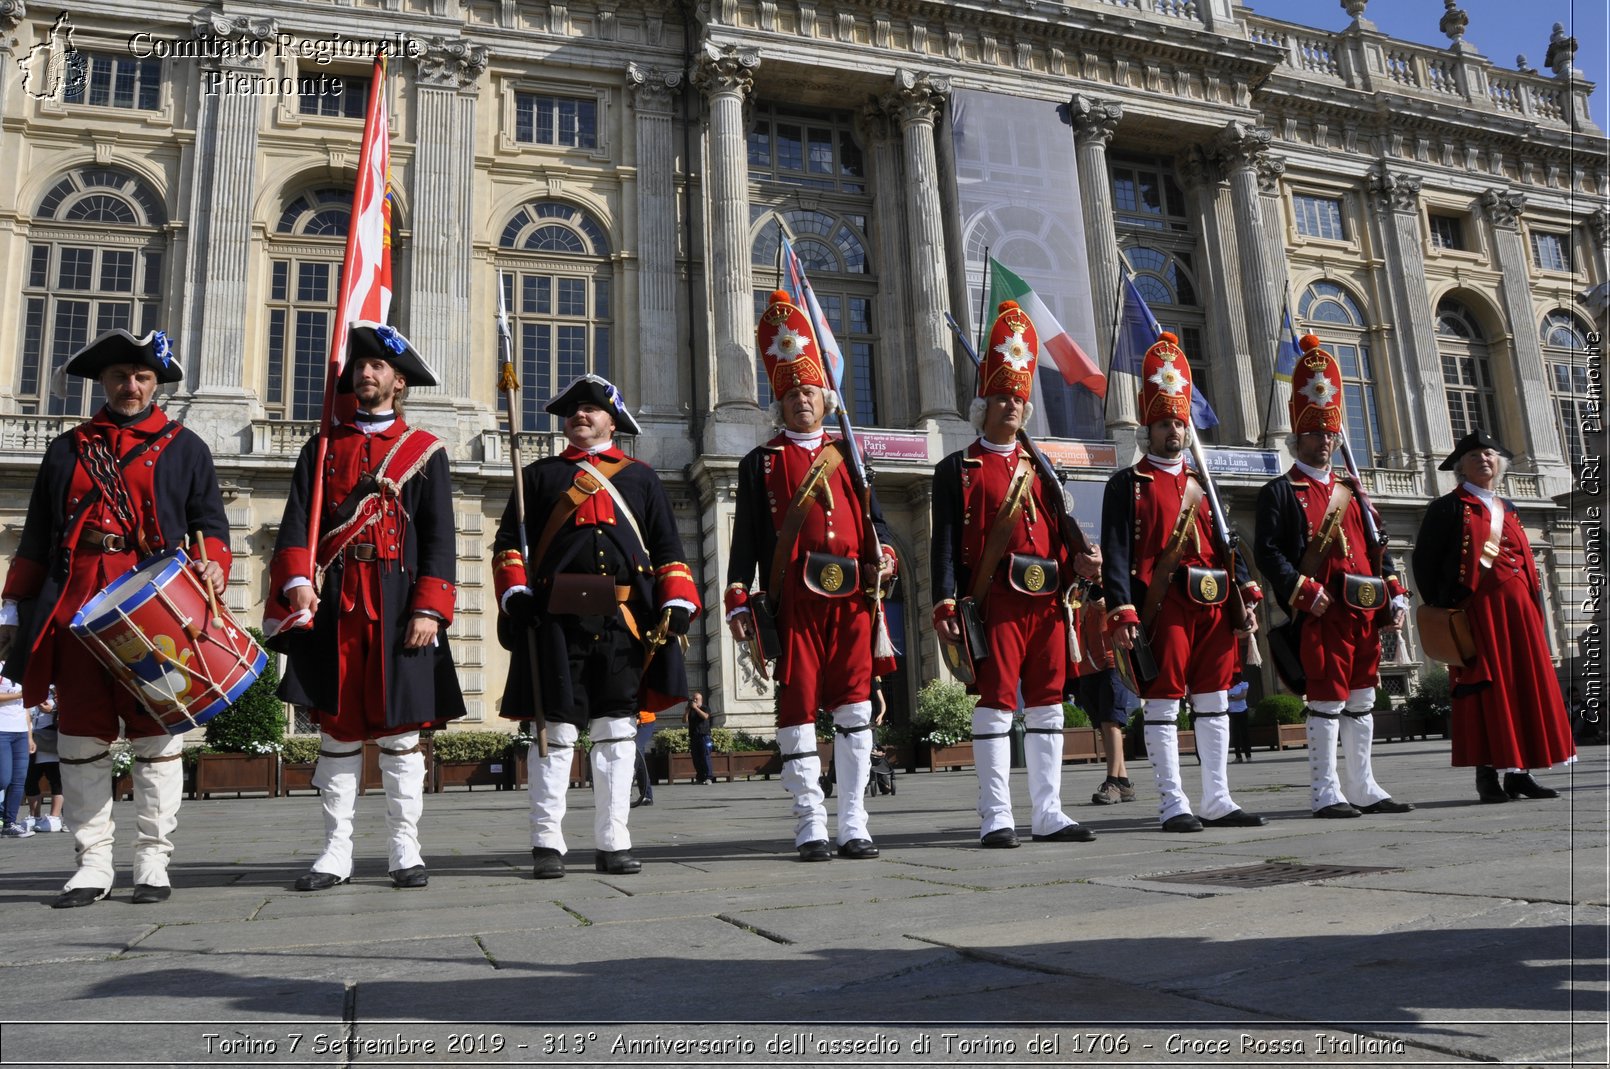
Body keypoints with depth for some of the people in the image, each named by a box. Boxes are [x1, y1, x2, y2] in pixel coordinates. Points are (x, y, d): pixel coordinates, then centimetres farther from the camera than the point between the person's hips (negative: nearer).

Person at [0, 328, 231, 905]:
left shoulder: (184, 447, 12)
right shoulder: (67, 449, 18)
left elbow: (209, 522, 7)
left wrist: (213, 563, -14)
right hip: (76, 608, 3)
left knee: (155, 733, -2)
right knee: (81, 734, 3)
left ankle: (153, 862, 6)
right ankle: (92, 863, 12)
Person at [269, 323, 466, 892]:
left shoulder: (425, 451, 8)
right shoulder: (323, 447, 15)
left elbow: (440, 539, 1)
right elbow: (297, 523, 5)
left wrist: (429, 609, -9)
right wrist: (297, 581, -13)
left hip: (399, 605, -2)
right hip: (334, 606, 2)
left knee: (400, 730, 2)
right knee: (337, 728, 4)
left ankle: (405, 850, 11)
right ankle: (337, 851, 12)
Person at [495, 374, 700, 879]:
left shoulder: (641, 477, 17)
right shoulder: (539, 475, 15)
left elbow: (668, 549, 13)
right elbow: (509, 543, 10)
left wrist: (677, 604, 0)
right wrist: (515, 594, -6)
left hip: (625, 620, 1)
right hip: (556, 618, -1)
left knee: (616, 732, 4)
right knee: (555, 729, -1)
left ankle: (613, 843, 11)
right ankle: (547, 843, 7)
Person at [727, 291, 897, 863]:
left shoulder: (848, 457, 17)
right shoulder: (760, 463, 9)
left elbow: (875, 519, 18)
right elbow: (746, 537, 5)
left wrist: (883, 556, -4)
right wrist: (738, 601, -4)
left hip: (853, 600, 2)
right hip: (794, 603, -2)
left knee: (854, 709, 1)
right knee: (797, 712, 0)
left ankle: (854, 825, 8)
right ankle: (811, 826, 10)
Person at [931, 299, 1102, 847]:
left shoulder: (1040, 468, 19)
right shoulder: (957, 469, 4)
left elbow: (1059, 532, 18)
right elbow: (945, 542, -3)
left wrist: (1078, 562, -3)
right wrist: (945, 603, -13)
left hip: (1046, 601, 6)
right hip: (994, 602, -5)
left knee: (1046, 704, 8)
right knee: (994, 703, -5)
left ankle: (1048, 814, 16)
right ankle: (996, 818, 2)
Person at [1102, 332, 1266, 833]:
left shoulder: (1201, 483, 18)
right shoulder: (1127, 484, 0)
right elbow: (1116, 553, -7)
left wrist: (1247, 596, 9)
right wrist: (1122, 613, -16)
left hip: (1214, 608, 6)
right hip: (1162, 608, -6)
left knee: (1214, 703, 9)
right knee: (1162, 704, -3)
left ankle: (1217, 800, 17)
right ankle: (1173, 805, 4)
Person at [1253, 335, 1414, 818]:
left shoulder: (1351, 490, 19)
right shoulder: (1280, 491, -1)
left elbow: (1378, 549, 19)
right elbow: (1267, 551, -11)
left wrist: (1396, 598, 9)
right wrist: (1305, 593, -19)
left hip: (1365, 614, 7)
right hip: (1320, 614, -7)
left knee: (1362, 698, 11)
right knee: (1327, 700, -5)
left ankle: (1362, 788, 20)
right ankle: (1325, 793, 2)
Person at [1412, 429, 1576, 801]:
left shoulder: (1508, 509, 21)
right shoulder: (1448, 507, 2)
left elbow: (1524, 559, 23)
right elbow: (1424, 559, -4)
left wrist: (1533, 602, 11)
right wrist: (1440, 609, -9)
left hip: (1517, 609, 6)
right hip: (1476, 610, -6)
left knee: (1525, 686, 4)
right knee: (1484, 689, -6)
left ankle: (1519, 772, 11)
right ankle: (1487, 775, -1)